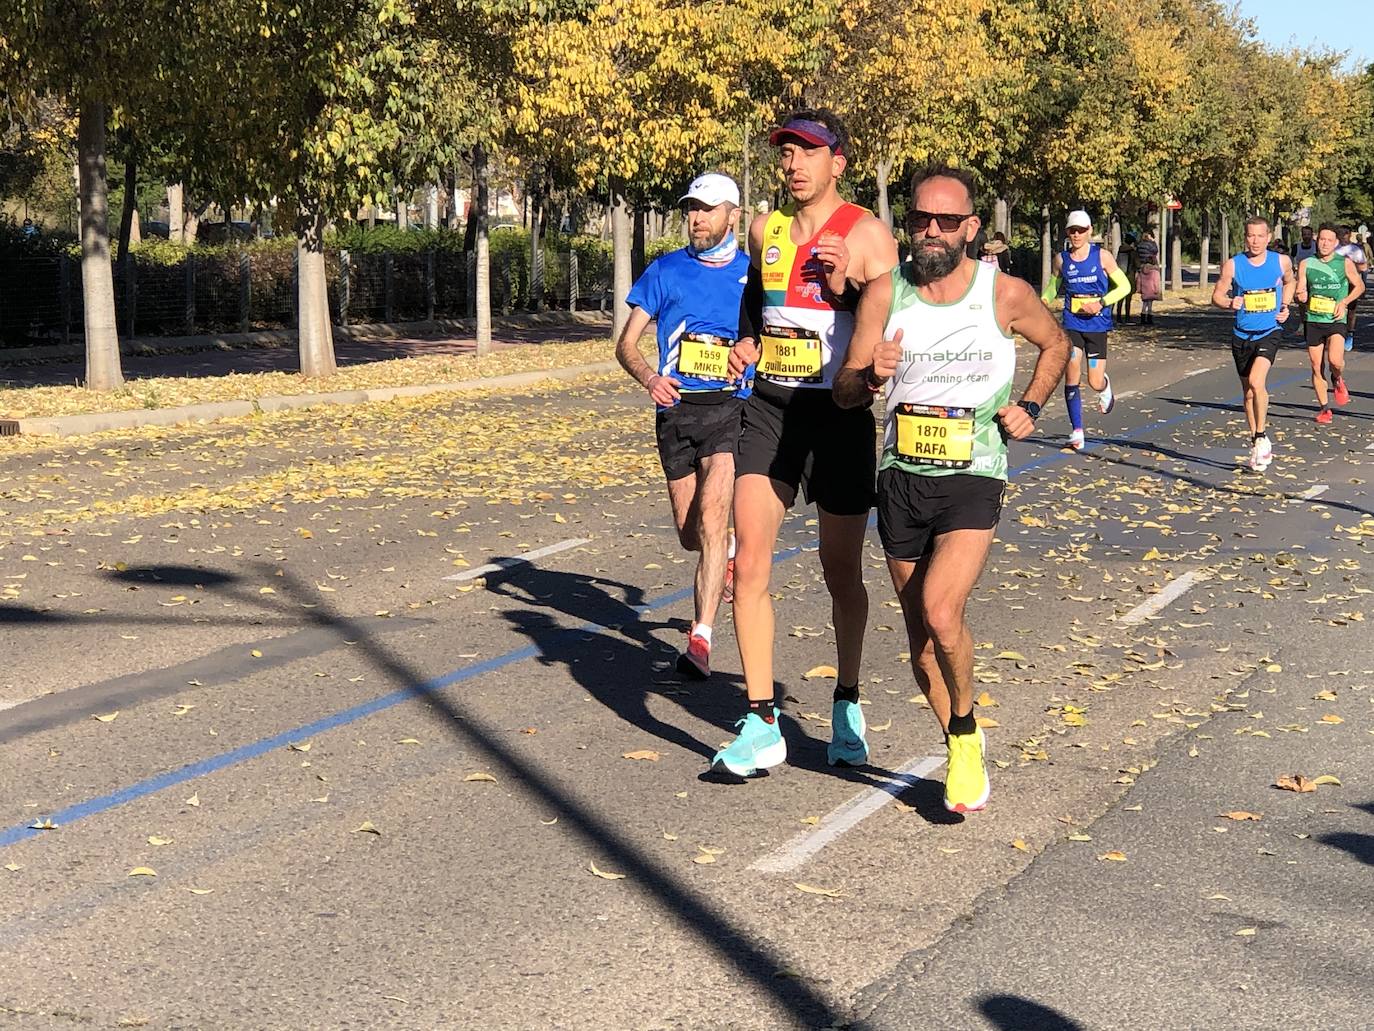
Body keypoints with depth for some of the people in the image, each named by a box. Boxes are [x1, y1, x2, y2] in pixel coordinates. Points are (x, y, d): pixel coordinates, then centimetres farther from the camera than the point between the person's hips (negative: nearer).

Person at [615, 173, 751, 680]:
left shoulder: (753, 275, 5)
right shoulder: (665, 271, 6)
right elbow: (626, 344, 6)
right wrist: (649, 377, -14)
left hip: (730, 409, -2)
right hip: (676, 409, 2)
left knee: (711, 517, -20)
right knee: (690, 534, 9)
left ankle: (700, 638, -20)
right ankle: (727, 552, 46)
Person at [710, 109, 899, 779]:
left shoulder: (866, 235, -6)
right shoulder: (765, 230, 9)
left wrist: (846, 285, -21)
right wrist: (747, 343, 9)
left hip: (839, 414, -4)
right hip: (769, 405, 4)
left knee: (841, 573, 8)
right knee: (749, 564, -7)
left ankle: (847, 705, 30)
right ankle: (761, 726, -1)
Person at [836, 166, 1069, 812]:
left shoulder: (1005, 294, -4)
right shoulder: (886, 293, -1)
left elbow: (1055, 344, 17)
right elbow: (844, 392, -1)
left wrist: (1031, 407, 4)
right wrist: (871, 377, -23)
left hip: (974, 477, -3)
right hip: (901, 476, 3)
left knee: (941, 614, -22)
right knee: (920, 633, 9)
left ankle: (966, 733, 5)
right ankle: (959, 748, 30)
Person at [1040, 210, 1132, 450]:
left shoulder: (1102, 257, -3)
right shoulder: (1062, 259, 3)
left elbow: (1124, 286, 1)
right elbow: (1053, 286, 19)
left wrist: (1102, 302, -14)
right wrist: (1044, 300, -3)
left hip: (1097, 324, -1)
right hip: (1072, 324, 1)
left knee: (1095, 382, 1)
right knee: (1072, 378, -12)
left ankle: (1105, 387, 41)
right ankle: (1076, 431, -4)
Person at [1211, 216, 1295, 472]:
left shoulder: (1281, 261, -1)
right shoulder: (1232, 265, -5)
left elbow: (1289, 282, 19)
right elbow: (1217, 295, 1)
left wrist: (1285, 307, 4)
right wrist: (1230, 303, -20)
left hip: (1269, 333, -2)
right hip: (1242, 335, 2)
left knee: (1256, 381, -24)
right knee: (1248, 391, 11)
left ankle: (1261, 437, -9)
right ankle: (1256, 445, 25)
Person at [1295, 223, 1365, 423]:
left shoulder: (1345, 263, -1)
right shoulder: (1306, 264, 3)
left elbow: (1359, 286, 9)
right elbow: (1299, 293, 6)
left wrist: (1344, 302, -7)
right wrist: (1301, 298, -18)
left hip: (1336, 320, -2)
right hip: (1314, 321, 2)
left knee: (1335, 360, -24)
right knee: (1316, 368, 4)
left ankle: (1338, 381, 12)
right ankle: (1324, 408, 18)